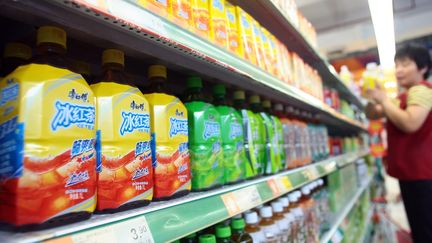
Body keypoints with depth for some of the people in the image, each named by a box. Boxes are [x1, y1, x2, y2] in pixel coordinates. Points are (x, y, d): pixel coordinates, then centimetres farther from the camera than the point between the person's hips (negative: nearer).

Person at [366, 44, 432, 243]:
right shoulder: (404, 97, 18)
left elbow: (410, 123, -30)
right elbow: (372, 115, 16)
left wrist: (383, 99, -20)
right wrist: (372, 97, -3)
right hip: (411, 171, 10)